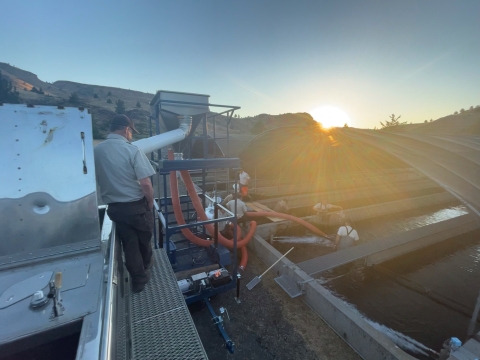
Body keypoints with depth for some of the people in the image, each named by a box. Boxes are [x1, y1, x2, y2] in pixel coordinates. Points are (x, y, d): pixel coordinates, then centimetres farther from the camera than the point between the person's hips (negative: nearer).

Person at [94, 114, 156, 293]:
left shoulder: (96, 151, -2)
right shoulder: (132, 150, -18)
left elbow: (97, 181, 10)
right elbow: (146, 183, -22)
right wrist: (150, 203, -5)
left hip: (114, 207, 4)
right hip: (137, 205, -4)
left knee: (129, 243, 16)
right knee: (144, 239, 22)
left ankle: (138, 280, 29)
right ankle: (146, 265, 47)